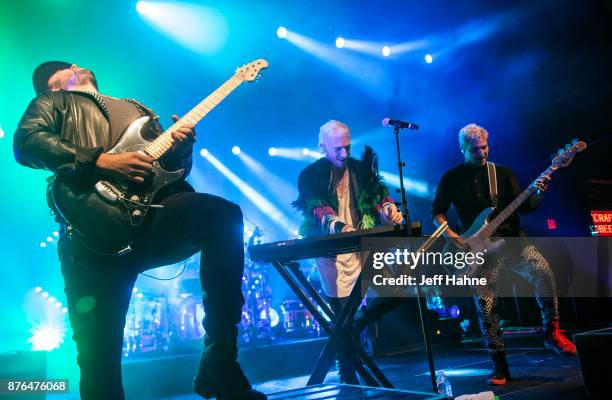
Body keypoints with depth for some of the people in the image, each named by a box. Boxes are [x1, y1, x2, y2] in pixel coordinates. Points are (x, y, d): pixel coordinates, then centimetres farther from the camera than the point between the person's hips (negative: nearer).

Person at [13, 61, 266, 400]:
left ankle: (219, 365, -24)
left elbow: (172, 168, 26)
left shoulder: (138, 110, 35)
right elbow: (26, 142, -1)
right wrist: (102, 161, -12)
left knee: (224, 213, -26)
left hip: (154, 214, 3)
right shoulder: (52, 103, 23)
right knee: (98, 349, -8)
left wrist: (181, 147, 2)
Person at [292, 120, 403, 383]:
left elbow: (377, 196, 7)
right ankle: (348, 378, 11)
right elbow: (316, 208, -16)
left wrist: (388, 210, -17)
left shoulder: (361, 169, 12)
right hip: (332, 252, -3)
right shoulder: (311, 175, 0)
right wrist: (338, 226, -36)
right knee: (342, 317, -2)